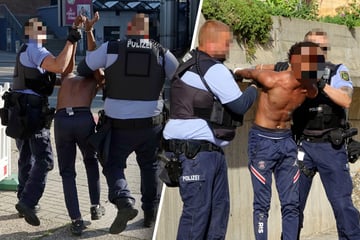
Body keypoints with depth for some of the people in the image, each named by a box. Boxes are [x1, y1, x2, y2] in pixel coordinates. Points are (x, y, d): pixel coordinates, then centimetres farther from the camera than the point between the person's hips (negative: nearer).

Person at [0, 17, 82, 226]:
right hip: (32, 110, -10)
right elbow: (59, 67, -30)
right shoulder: (35, 50, -13)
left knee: (26, 158, 18)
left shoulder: (25, 51, 19)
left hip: (18, 110, 10)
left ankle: (25, 201, 25)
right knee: (44, 160, -9)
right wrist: (71, 42, -21)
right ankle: (28, 203, -17)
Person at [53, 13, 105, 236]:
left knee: (67, 172, 13)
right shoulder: (96, 81, 26)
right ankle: (96, 207, 29)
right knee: (91, 162, 27)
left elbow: (70, 57, 24)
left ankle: (76, 220, 3)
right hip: (84, 119, -1)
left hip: (61, 120, 1)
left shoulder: (67, 78, 32)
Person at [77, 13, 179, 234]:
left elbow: (83, 68, 5)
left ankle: (124, 201, -13)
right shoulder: (162, 53, 0)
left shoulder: (111, 49, -5)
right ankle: (150, 214, 26)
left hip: (120, 125, -2)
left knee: (113, 165, 12)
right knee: (150, 166, 20)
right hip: (151, 123, 2)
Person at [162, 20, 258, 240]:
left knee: (219, 207, 15)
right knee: (197, 211, -7)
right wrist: (255, 88, 8)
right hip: (196, 152, -11)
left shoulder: (194, 65, 18)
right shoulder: (214, 69, -13)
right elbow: (240, 105, -9)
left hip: (209, 150, 11)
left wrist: (237, 77, 10)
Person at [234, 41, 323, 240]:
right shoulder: (272, 80, -22)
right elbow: (250, 73, -1)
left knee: (291, 204, 5)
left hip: (286, 141, 5)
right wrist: (238, 73, 19)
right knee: (262, 204, -3)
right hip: (262, 140, -5)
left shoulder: (311, 91, -7)